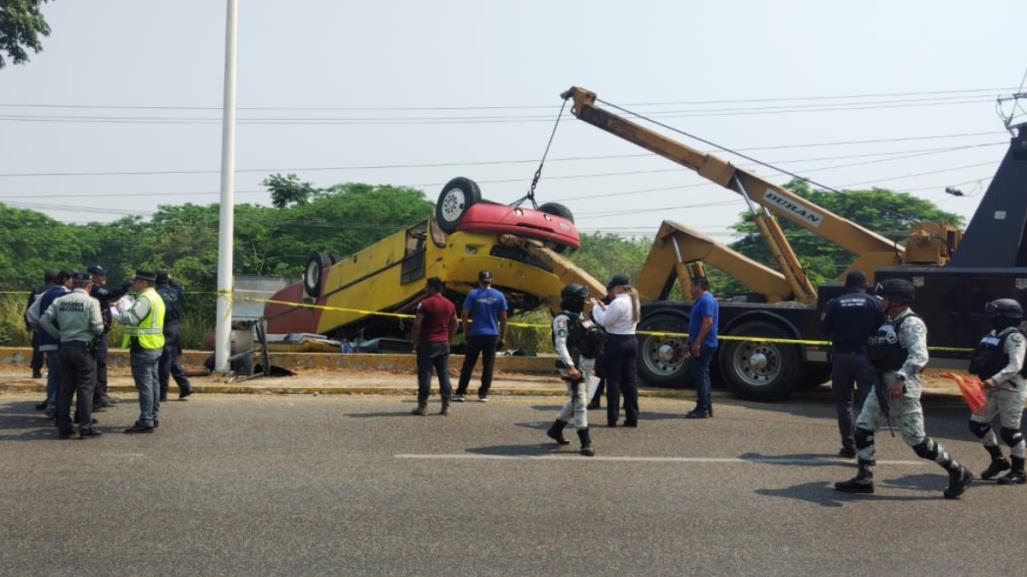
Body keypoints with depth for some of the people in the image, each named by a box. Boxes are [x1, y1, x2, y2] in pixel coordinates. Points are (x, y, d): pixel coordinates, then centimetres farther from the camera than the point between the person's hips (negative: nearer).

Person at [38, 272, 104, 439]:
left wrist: (58, 335, 8)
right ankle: (85, 427, 1)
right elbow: (97, 327, -13)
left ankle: (63, 428, 14)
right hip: (83, 347, -4)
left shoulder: (59, 301, 5)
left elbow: (44, 320, 0)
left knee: (65, 388, 11)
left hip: (65, 347, 5)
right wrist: (99, 331, 9)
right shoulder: (91, 301, -8)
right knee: (85, 388, 2)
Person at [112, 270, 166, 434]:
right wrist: (121, 310, 15)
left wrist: (121, 307, -7)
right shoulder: (156, 297, 16)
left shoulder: (145, 299, -17)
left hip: (143, 347, -10)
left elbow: (130, 319, -23)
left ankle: (146, 422, -8)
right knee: (153, 382, 15)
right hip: (155, 346, 10)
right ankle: (154, 418, 23)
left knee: (144, 384, -9)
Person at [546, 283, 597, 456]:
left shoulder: (580, 318, 17)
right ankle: (586, 443, -7)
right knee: (579, 402, -9)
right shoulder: (562, 319, -11)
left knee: (576, 401, 18)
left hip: (586, 365, 10)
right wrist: (570, 366, -29)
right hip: (574, 366, -10)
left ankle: (556, 429, 33)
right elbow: (560, 344, -21)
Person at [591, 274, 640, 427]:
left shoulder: (618, 302, -17)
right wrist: (604, 307, 14)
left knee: (613, 380, -2)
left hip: (616, 343, -8)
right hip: (631, 341, 8)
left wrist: (595, 306, -2)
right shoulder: (633, 301, 13)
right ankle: (632, 417, 11)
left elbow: (604, 321, -15)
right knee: (630, 380, 9)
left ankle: (612, 418, 0)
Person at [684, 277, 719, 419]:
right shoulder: (700, 301, 18)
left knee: (700, 374, -10)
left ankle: (703, 409, -9)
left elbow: (708, 322, -23)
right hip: (700, 345, 11)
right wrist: (689, 344, 23)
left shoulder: (706, 300, -15)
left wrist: (697, 343, -25)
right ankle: (707, 407, 18)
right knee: (701, 375, 13)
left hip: (704, 345, -11)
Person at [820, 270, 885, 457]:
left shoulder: (835, 304, 2)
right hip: (865, 356, -1)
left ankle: (848, 446, 12)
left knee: (843, 401, 13)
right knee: (866, 402, 0)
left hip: (841, 356, 1)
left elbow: (825, 329, 0)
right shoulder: (874, 303, 0)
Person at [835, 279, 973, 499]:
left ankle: (958, 474, 10)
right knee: (862, 428, 3)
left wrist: (900, 379, -38)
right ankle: (864, 479, 10)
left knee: (916, 439, -4)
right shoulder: (889, 322, 15)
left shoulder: (911, 323, -14)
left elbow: (919, 356, -28)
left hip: (902, 387, -9)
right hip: (882, 385, 9)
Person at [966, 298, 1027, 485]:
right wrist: (984, 381, 11)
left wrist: (995, 380, -35)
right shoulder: (993, 335, 14)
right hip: (992, 388, 9)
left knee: (1010, 431, -3)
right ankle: (998, 460, 26)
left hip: (1011, 389, -9)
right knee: (977, 424, 9)